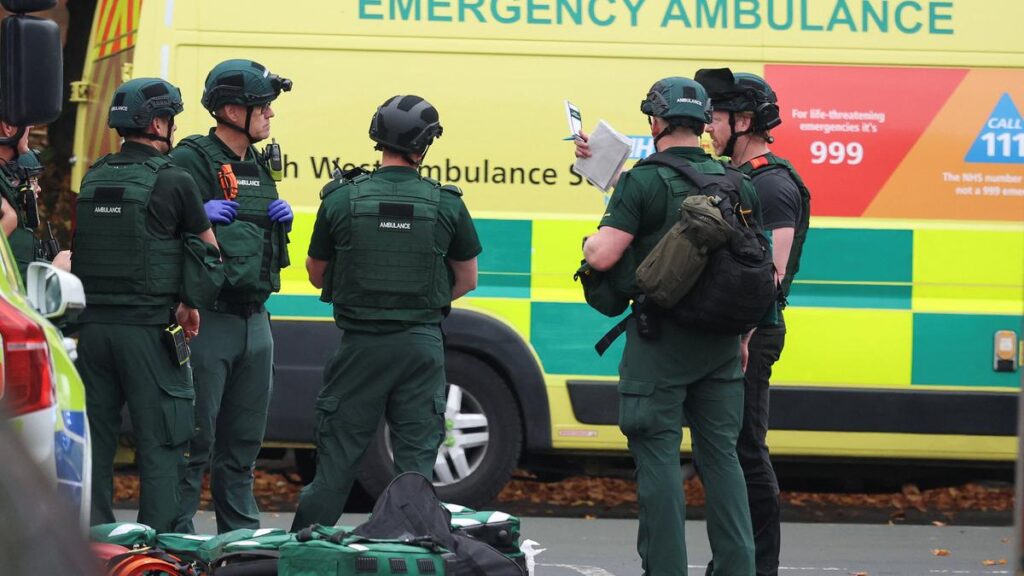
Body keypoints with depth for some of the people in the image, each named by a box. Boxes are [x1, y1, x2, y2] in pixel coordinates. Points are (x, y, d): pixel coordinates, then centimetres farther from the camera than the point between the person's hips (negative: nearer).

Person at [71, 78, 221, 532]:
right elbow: (208, 253, 2)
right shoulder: (174, 182, -8)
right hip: (146, 330, -6)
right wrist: (189, 303, 15)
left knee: (94, 439, 9)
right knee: (161, 443, -1)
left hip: (92, 325, 6)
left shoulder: (92, 179, 9)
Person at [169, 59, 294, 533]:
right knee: (194, 440, -7)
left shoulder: (259, 166, 18)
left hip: (255, 320, 8)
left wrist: (282, 218, 8)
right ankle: (176, 542, -4)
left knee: (243, 441, 14)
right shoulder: (192, 161, -8)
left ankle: (242, 535, 21)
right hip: (208, 318, -8)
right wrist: (200, 217, -27)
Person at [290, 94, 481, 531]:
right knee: (416, 461, 6)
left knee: (337, 456, 7)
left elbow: (316, 275, 7)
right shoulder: (447, 204, -4)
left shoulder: (342, 198, -5)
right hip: (421, 344, 0)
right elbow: (467, 280, 8)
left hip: (360, 343, 0)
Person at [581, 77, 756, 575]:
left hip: (659, 340, -5)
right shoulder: (737, 186, 8)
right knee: (720, 454, 11)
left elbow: (603, 256, -18)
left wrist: (590, 240, 5)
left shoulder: (642, 183, -10)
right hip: (721, 345, 5)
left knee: (658, 455, -1)